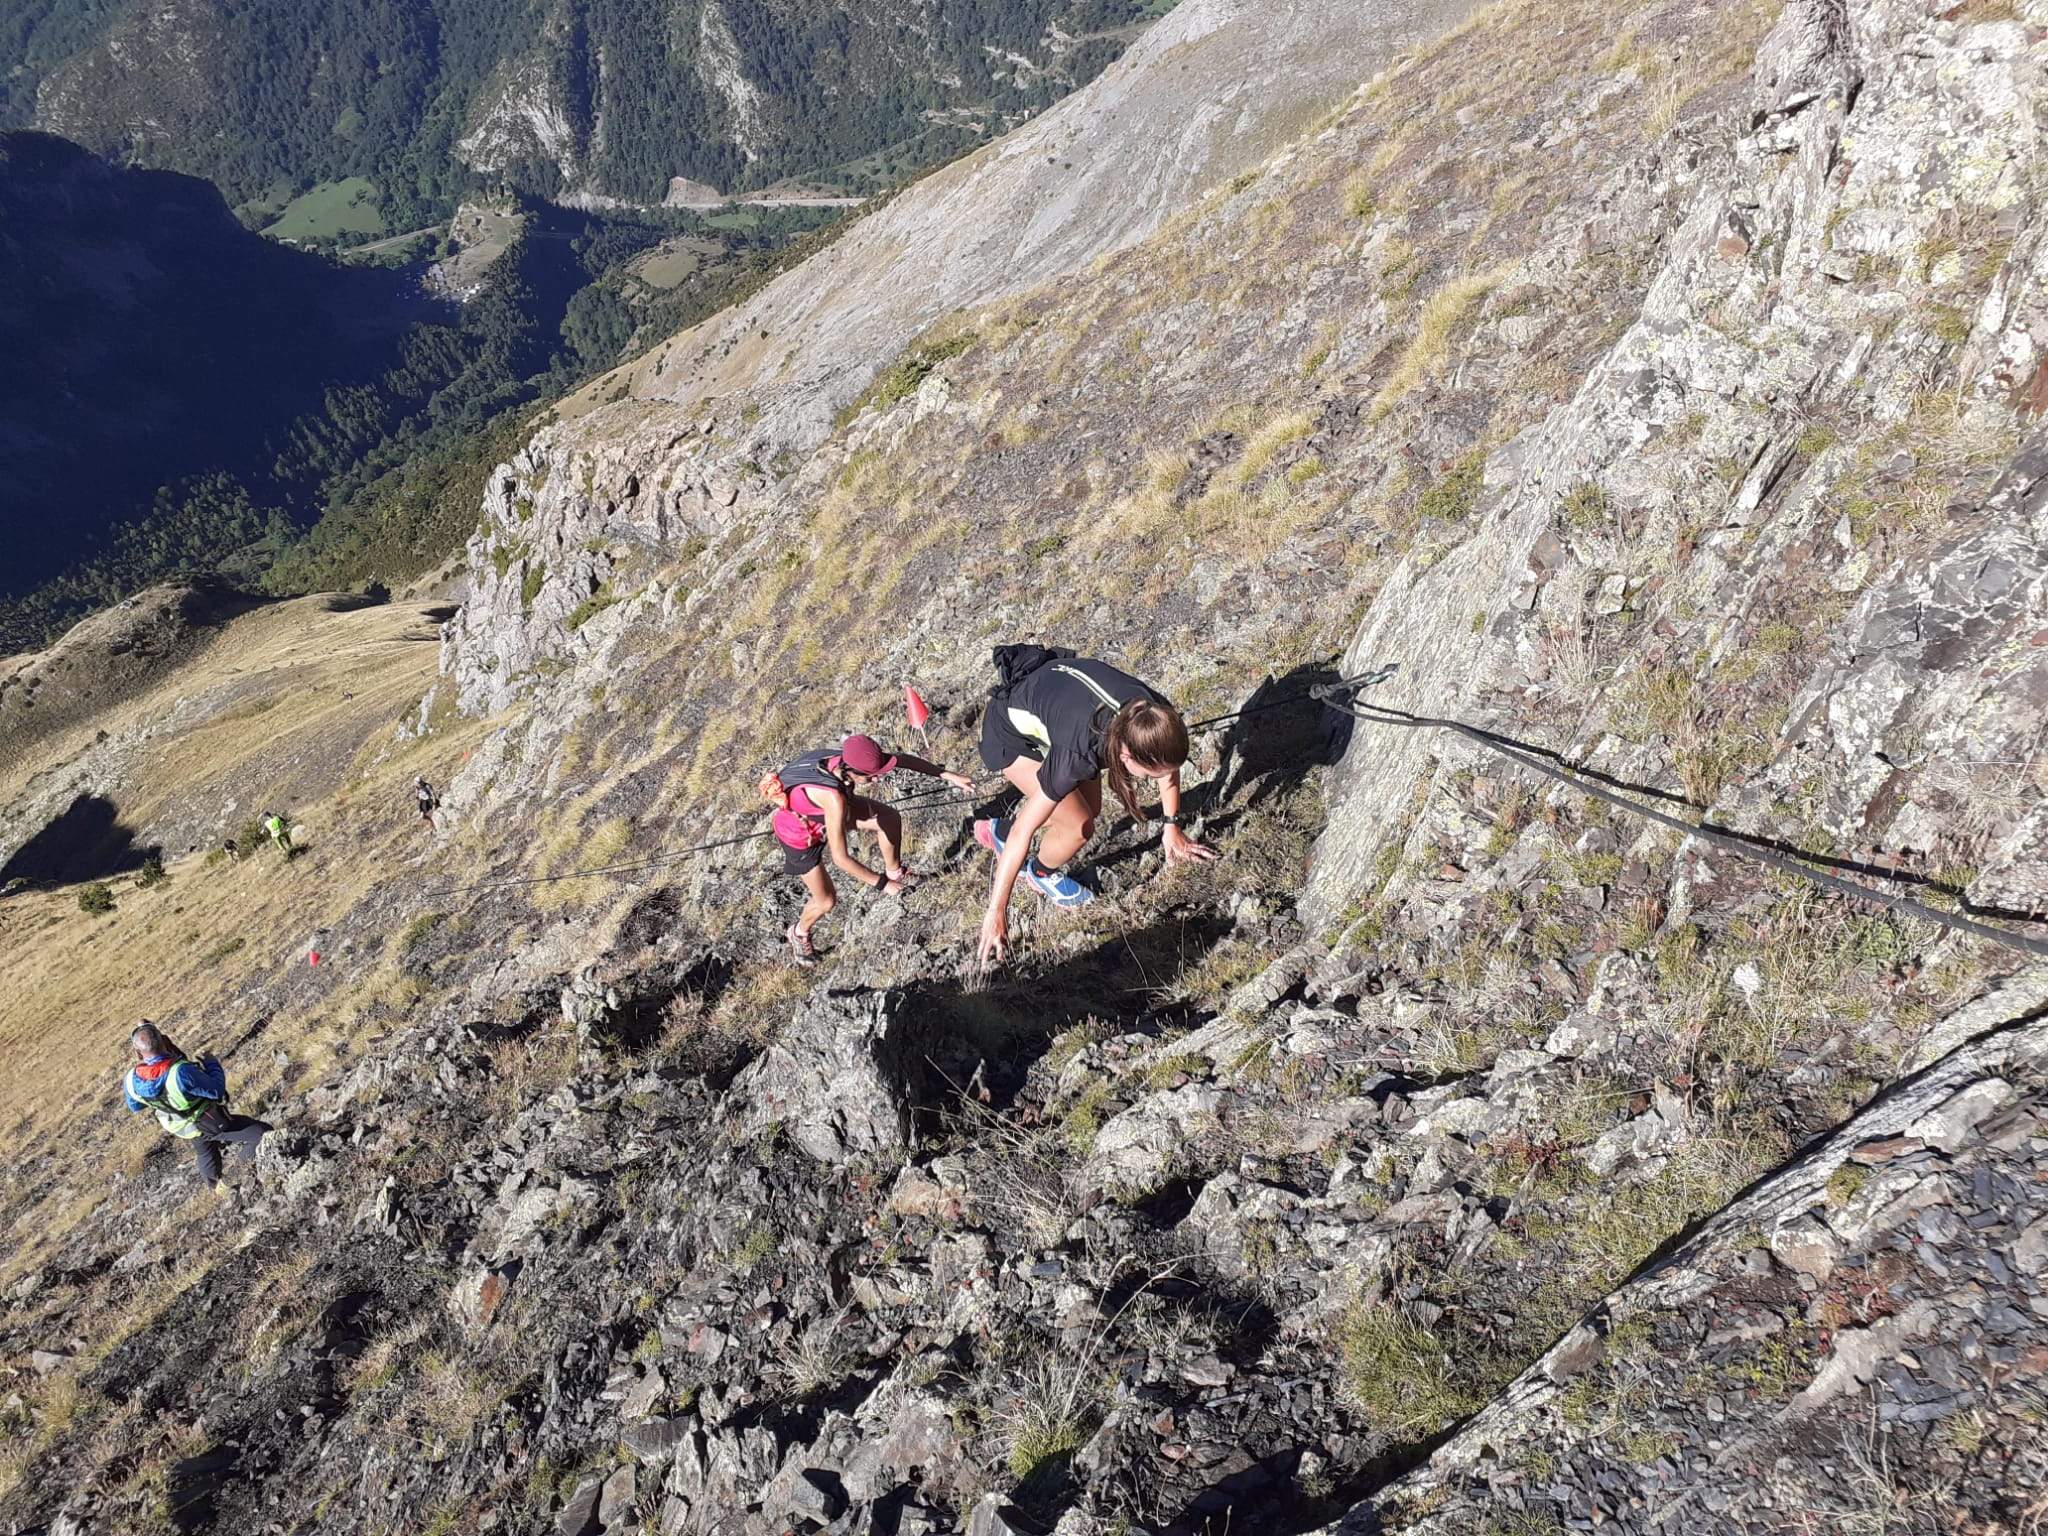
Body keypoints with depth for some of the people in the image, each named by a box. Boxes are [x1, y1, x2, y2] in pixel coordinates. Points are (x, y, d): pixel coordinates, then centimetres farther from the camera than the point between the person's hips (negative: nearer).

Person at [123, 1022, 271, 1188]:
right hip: (214, 1124, -7)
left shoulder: (132, 1080, -22)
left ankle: (215, 1185, 59)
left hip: (181, 1129, 7)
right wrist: (212, 1064, -11)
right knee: (262, 1133, 2)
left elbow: (135, 1107, 1)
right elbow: (217, 1090, -27)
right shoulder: (180, 1072, -42)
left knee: (206, 1152, 36)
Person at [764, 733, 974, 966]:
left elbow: (902, 759, -9)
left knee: (891, 818, 3)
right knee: (827, 901, 8)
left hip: (819, 810, 6)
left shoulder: (848, 759, -27)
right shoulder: (833, 799, -46)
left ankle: (894, 871, 31)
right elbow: (840, 858, -40)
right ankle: (799, 933, 41)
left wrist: (946, 775, -11)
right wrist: (880, 884, -28)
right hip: (800, 834, -6)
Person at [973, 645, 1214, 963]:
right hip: (1010, 730, -6)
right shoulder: (1079, 752, -42)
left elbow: (1169, 762, -2)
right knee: (1079, 825, -12)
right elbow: (1024, 829, -34)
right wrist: (996, 913, -29)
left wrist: (1172, 827, 9)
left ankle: (998, 831, 30)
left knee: (1091, 808, 9)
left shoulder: (1155, 715, -27)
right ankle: (1042, 873, 20)